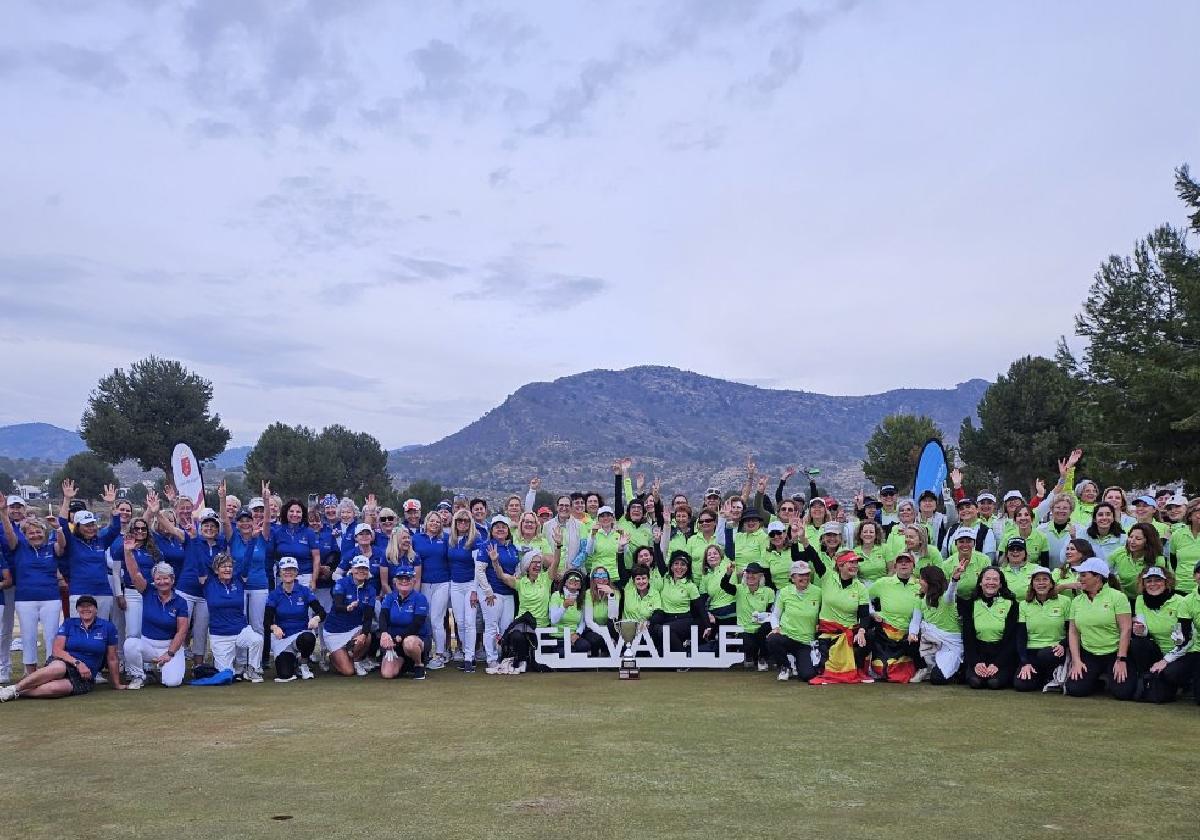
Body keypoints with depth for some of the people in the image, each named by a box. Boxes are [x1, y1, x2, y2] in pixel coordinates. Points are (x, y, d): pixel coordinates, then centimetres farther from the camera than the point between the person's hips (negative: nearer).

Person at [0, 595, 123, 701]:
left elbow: (112, 659, 10)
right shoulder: (69, 623, 7)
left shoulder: (108, 627, 5)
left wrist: (117, 684, 12)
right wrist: (77, 663, -16)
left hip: (84, 678, 0)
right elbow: (56, 650, -1)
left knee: (55, 688, -34)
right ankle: (13, 689, -33)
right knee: (58, 667, -39)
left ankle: (16, 693, -31)